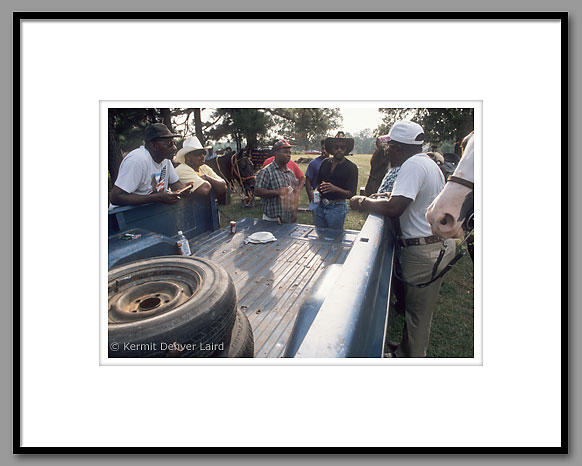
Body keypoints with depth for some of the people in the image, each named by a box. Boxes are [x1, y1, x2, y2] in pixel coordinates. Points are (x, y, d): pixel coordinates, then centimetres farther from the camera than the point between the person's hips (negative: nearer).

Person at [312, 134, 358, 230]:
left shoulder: (351, 167, -4)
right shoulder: (325, 163, 9)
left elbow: (351, 194, -10)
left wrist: (335, 189, -27)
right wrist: (317, 190, -4)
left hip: (337, 208, -4)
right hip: (320, 206, 4)